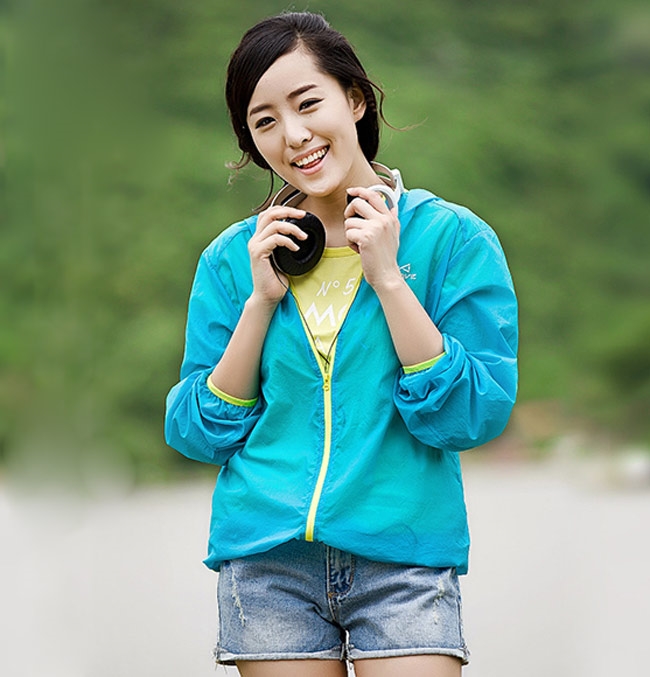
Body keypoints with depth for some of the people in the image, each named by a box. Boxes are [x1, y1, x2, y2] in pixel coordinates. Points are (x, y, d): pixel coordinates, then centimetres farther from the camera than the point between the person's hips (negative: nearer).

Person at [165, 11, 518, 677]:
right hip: (267, 561, 2)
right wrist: (261, 299, -5)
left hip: (404, 554, -2)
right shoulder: (234, 258, 7)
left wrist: (387, 277, -11)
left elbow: (475, 415, -8)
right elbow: (197, 433, 4)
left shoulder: (452, 237, 0)